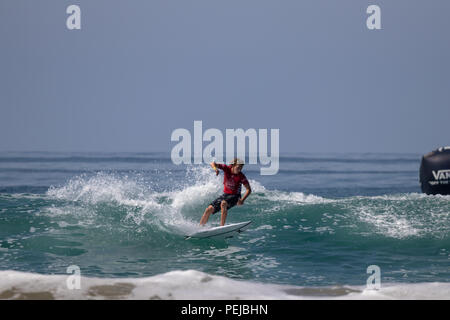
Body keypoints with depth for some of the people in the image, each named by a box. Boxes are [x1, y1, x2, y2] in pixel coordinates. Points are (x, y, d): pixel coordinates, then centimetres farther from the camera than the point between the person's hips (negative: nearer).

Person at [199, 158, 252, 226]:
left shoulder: (241, 176, -17)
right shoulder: (227, 168, -10)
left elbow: (249, 190, -12)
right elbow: (213, 164, -14)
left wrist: (242, 200, -27)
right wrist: (215, 168, -38)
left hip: (235, 196, -4)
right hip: (225, 194, 4)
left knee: (223, 203, -36)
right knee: (209, 209, -6)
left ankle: (222, 226, -35)